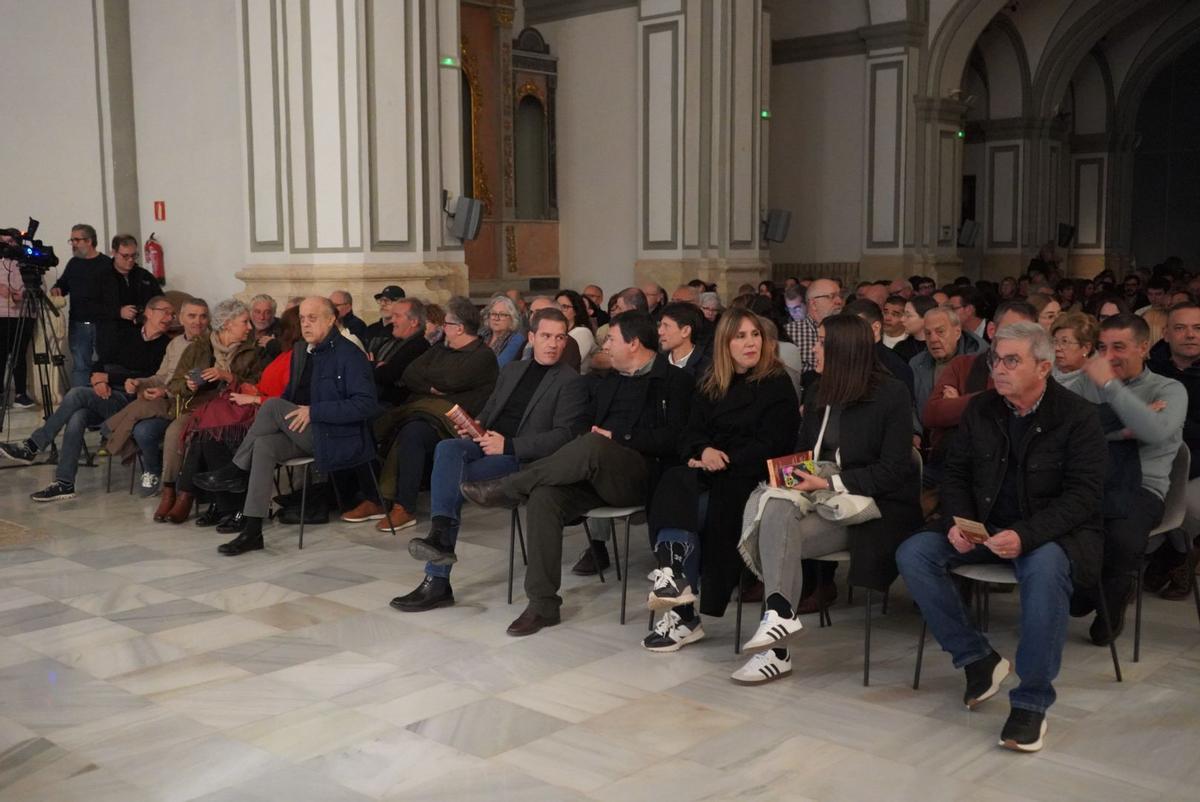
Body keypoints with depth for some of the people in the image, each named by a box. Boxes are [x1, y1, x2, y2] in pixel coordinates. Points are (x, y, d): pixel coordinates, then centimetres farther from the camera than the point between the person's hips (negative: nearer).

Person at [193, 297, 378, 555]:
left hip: (338, 438, -7)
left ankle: (236, 472, -3)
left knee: (273, 406, -21)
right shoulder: (300, 351, 14)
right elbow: (291, 394, 24)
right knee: (264, 444, -23)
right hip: (306, 434, 7)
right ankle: (252, 531, -23)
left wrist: (314, 411, -22)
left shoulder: (349, 354, -11)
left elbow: (366, 404, -19)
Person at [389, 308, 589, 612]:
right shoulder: (511, 370, 22)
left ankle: (437, 580, -24)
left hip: (521, 459, -5)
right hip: (485, 445, 5)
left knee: (451, 477, -27)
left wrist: (508, 445, -17)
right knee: (447, 448, -29)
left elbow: (565, 435, -10)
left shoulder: (571, 382, 1)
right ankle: (440, 535, -40)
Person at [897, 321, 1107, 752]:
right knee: (912, 553, -17)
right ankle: (977, 659, -5)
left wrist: (1025, 536, -30)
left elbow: (1082, 495, -16)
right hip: (984, 526, 5)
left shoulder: (1079, 417, -10)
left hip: (1052, 533, -5)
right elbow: (956, 473, 10)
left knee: (1045, 566, -39)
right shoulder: (980, 409, 5)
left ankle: (1032, 701, -26)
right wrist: (958, 521, -11)